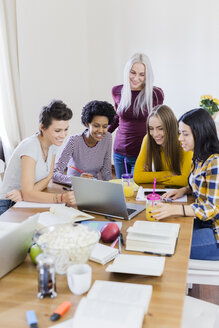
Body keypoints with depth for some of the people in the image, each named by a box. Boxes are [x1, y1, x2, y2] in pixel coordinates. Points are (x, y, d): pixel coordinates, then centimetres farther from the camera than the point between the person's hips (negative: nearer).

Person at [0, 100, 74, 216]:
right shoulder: (30, 147, -23)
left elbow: (47, 179, -1)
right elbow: (28, 193, -29)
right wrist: (62, 198, -42)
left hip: (27, 202, 7)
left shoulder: (52, 145, -1)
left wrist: (24, 193, -19)